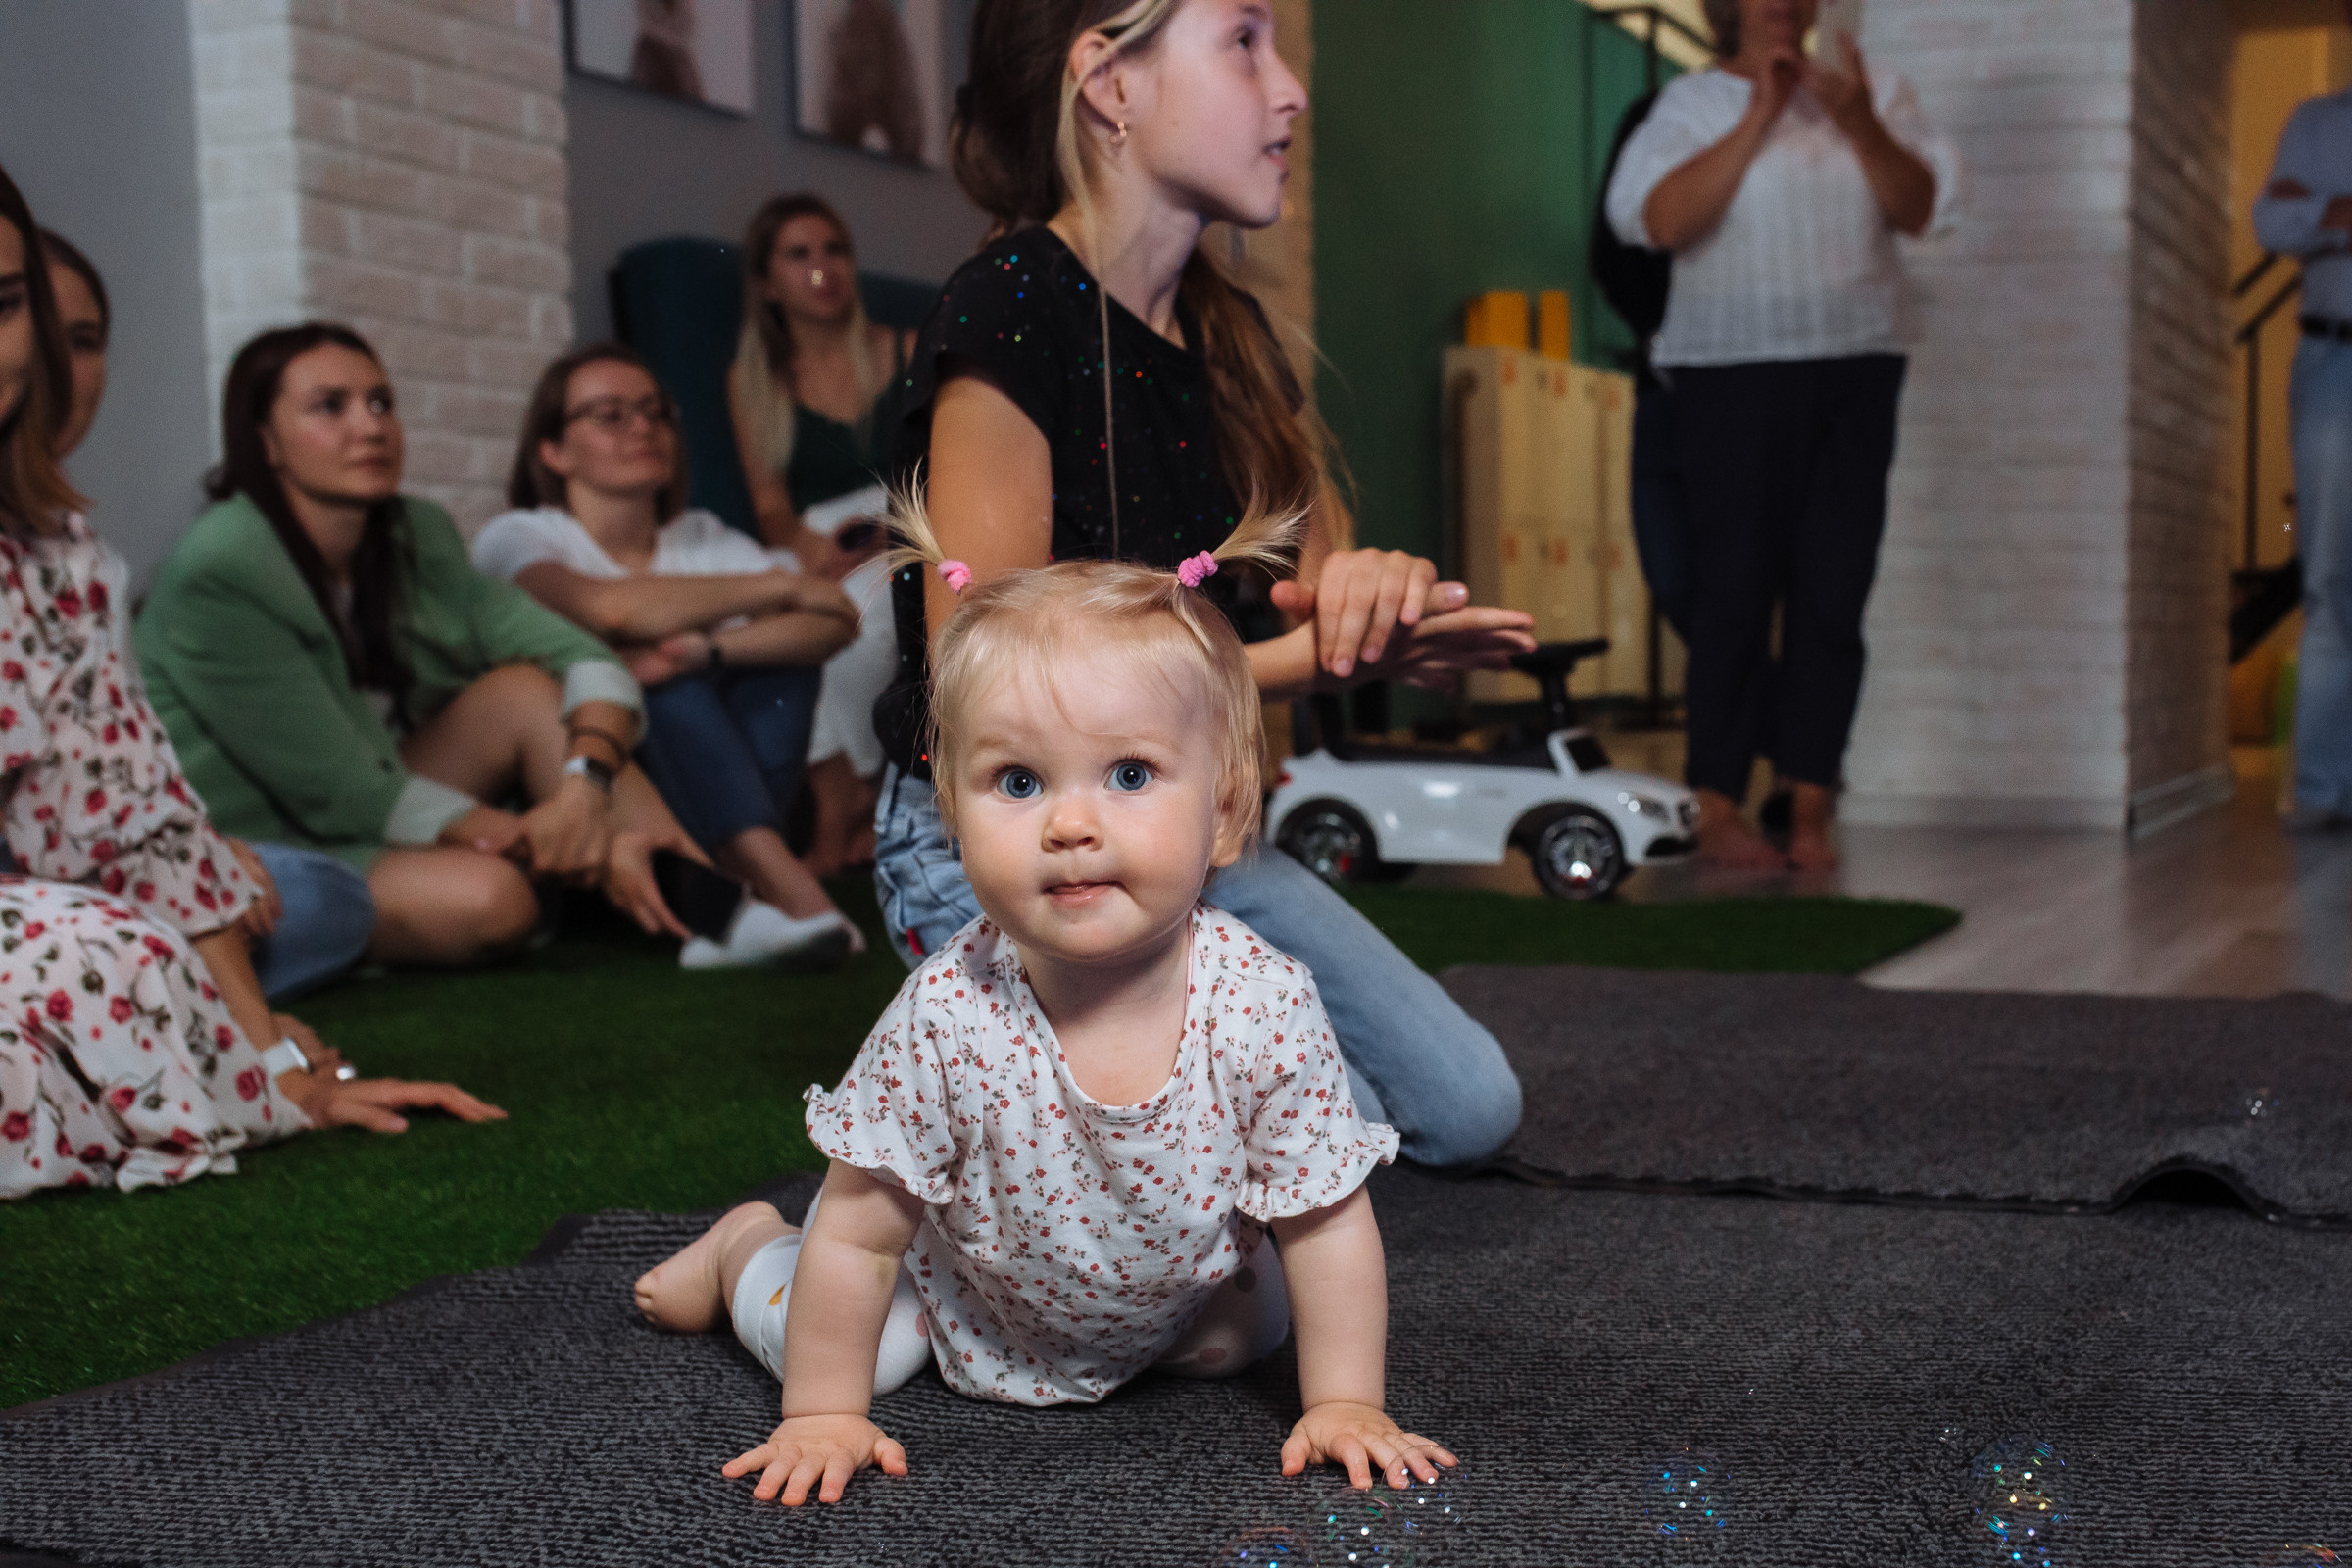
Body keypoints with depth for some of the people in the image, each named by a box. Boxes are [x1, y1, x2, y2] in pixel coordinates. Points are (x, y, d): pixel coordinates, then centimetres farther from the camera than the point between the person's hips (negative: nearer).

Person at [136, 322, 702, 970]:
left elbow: (586, 658, -8)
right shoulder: (217, 574, -20)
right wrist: (529, 840, -23)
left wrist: (586, 788, -28)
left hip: (370, 822, 7)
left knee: (527, 691, -13)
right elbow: (337, 789, -22)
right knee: (487, 895, -33)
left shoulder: (415, 536, -1)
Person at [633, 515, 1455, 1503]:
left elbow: (1326, 1224, -21)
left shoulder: (1263, 1008, -35)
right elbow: (855, 1238, -25)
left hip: (1172, 1299, 2)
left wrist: (1344, 1407, -21)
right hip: (969, 1297, -2)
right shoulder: (947, 1017, -37)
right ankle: (745, 1245, 33)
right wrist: (825, 1416, -21)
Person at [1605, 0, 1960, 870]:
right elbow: (1659, 219, -13)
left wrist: (1860, 125, -12)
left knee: (1833, 593, 0)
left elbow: (1923, 209, 2)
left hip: (1855, 372, 3)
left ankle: (1810, 806, 5)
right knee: (1734, 592, -4)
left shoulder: (1873, 94, 13)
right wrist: (1755, 122, -13)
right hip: (1733, 374, -3)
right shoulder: (1690, 105, 3)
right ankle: (1718, 810, 2)